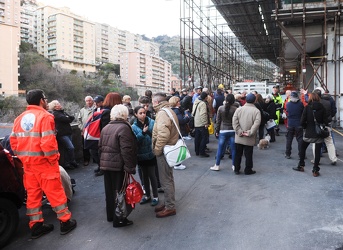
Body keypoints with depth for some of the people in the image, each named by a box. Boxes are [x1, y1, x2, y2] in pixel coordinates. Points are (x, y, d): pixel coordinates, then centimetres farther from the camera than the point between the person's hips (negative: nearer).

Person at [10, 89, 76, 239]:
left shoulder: (20, 118, 10)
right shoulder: (44, 116, -13)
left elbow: (13, 140, 10)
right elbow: (48, 142, -22)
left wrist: (23, 157, 14)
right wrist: (53, 159, -11)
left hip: (27, 162, 7)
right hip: (43, 161, -7)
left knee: (32, 193, 14)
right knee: (55, 191, 3)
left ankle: (36, 226, 22)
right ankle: (65, 222, 13)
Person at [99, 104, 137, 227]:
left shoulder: (105, 128, 10)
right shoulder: (124, 128, -15)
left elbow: (101, 147, 14)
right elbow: (126, 150, -21)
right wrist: (130, 168, -19)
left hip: (105, 164, 8)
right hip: (118, 165, -8)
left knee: (110, 191, 18)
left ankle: (110, 215, 32)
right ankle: (119, 220, 9)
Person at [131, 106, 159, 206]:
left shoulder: (151, 122, -7)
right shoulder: (134, 126, -2)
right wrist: (142, 132, -25)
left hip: (151, 153, -3)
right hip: (141, 154, 3)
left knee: (151, 175, 4)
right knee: (144, 175, 16)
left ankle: (155, 196, 21)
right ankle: (147, 195, 32)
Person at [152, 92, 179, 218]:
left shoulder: (162, 113, -19)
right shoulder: (168, 111, 15)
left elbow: (163, 134, -32)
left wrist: (157, 149, -20)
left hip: (164, 151, -11)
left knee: (166, 180, 0)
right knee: (168, 178, 19)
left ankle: (170, 207, 11)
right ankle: (168, 203, 33)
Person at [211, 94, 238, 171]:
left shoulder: (220, 108, -3)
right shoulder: (235, 109, -7)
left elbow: (218, 121, 1)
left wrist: (217, 131, 8)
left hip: (223, 131, 0)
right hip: (233, 131, 0)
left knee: (220, 148, 7)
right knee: (233, 149, 8)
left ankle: (217, 165, 13)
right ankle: (234, 165, 16)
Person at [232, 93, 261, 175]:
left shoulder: (239, 109, -1)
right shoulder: (256, 111, -8)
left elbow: (234, 122, -9)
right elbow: (256, 123, -19)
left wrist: (240, 131, -9)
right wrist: (249, 133, -15)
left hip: (239, 138, 3)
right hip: (249, 139, -2)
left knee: (238, 154, 14)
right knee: (248, 155, 10)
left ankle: (236, 169, 22)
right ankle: (248, 170, 20)